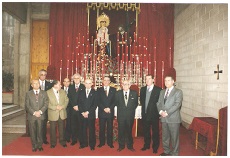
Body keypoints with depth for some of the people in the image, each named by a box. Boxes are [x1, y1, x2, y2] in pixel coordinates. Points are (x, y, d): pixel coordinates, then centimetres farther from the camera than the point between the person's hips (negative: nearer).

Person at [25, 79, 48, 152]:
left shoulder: (44, 93, 7)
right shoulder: (28, 93, 5)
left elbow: (46, 104, 1)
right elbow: (27, 105, -1)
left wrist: (40, 111, -13)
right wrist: (34, 112, -12)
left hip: (41, 116, 0)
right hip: (31, 116, 0)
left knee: (40, 131, 5)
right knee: (33, 132, 6)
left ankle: (40, 145, 20)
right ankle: (34, 146, 20)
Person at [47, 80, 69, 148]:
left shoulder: (63, 91, 6)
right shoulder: (48, 92, -8)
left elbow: (66, 100, 5)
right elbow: (47, 103, -11)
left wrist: (62, 106, -12)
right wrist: (55, 107, -19)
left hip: (62, 113, 3)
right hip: (53, 114, -3)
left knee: (62, 128, 12)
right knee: (53, 129, 9)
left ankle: (62, 141, 28)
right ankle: (53, 143, 25)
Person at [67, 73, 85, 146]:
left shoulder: (83, 87, 1)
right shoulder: (70, 87, 12)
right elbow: (69, 98, 5)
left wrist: (78, 106, -11)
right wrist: (74, 106, -7)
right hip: (72, 109, 3)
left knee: (80, 125, 1)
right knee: (73, 125, 6)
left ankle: (81, 139, 13)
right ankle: (74, 139, 15)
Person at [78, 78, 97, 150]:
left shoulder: (94, 93, 1)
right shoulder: (81, 92, 10)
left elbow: (95, 104, -5)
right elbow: (79, 103, 5)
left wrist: (88, 112, -11)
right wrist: (82, 112, -7)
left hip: (91, 114, -2)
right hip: (82, 114, 2)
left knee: (91, 130, 3)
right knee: (83, 130, 6)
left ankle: (92, 145, 15)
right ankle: (83, 144, 20)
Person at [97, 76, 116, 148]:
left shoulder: (113, 90, 7)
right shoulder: (99, 90, 7)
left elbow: (115, 101, 1)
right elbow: (98, 101, 0)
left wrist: (109, 108, -12)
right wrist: (104, 108, -12)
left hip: (110, 112, 0)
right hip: (101, 112, 0)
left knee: (110, 128, 6)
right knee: (101, 128, 5)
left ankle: (110, 143, 16)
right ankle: (101, 142, 16)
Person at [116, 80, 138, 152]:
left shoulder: (134, 93, 2)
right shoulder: (118, 93, 3)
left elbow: (136, 103, 9)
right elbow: (116, 103, 10)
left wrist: (131, 109, 2)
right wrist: (121, 108, 3)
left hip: (130, 115, 0)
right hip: (121, 115, 0)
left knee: (129, 131, 9)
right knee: (121, 131, 6)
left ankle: (130, 146, 23)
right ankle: (121, 146, 20)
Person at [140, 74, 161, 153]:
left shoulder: (158, 90, -9)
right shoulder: (143, 89, 8)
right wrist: (144, 107, 6)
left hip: (154, 114, -4)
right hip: (145, 114, 5)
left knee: (155, 131, 7)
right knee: (145, 131, 15)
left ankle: (155, 147, 22)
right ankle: (146, 145, 31)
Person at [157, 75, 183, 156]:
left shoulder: (178, 92, -4)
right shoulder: (162, 92, 15)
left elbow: (177, 104, -14)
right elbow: (159, 103, 10)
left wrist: (167, 113, -19)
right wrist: (161, 111, -9)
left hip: (173, 118, -5)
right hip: (164, 118, 5)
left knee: (174, 137, 4)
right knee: (165, 136, 15)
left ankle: (174, 153, 18)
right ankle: (166, 151, 31)